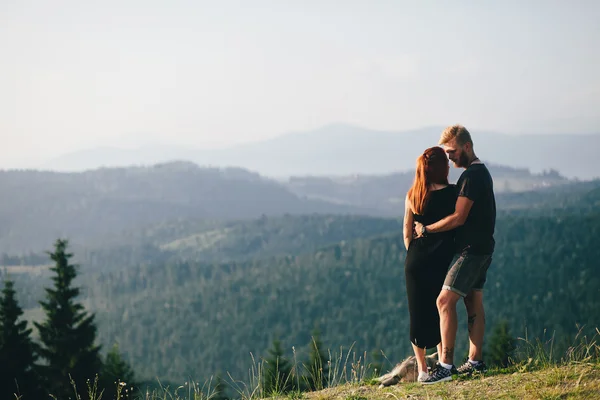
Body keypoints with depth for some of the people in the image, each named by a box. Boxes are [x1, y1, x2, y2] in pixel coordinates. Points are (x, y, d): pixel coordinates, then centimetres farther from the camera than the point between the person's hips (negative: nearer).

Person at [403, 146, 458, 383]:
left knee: (418, 314, 9)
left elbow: (407, 232, 7)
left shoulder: (412, 195, 2)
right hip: (441, 263, -3)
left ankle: (422, 370, 11)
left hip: (415, 263, 3)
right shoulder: (451, 193, -10)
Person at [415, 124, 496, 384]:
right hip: (481, 248, 11)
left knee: (445, 301, -14)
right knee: (474, 303, 13)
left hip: (471, 249, -11)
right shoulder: (482, 172, 16)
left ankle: (445, 365, -18)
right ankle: (475, 361, 18)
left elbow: (458, 218, -21)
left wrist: (427, 229, -12)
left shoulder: (472, 175, -17)